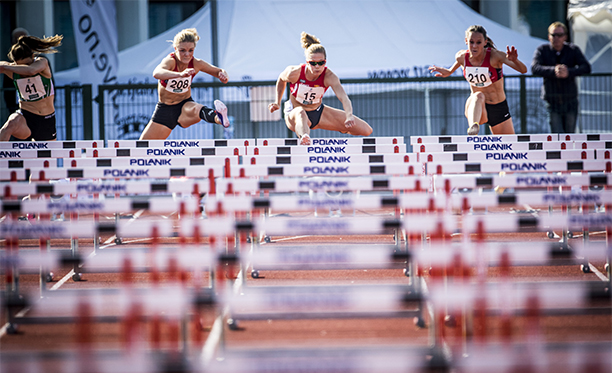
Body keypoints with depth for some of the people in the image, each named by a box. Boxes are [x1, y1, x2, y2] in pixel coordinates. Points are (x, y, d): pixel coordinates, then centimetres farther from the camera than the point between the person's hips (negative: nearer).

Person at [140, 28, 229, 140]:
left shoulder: (196, 64, -13)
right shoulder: (170, 61, -25)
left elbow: (219, 72, -2)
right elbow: (156, 73, -49)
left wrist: (223, 75, -29)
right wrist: (180, 74, -68)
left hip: (185, 105, -1)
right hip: (165, 109, 1)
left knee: (196, 110, -39)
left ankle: (218, 118, -72)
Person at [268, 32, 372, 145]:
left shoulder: (329, 76, -24)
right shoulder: (294, 73, -23)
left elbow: (343, 97, -38)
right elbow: (281, 80, 3)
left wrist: (349, 116, -57)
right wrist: (278, 103, 0)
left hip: (318, 113, 3)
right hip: (294, 114, -3)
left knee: (366, 130, -4)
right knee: (300, 114, -47)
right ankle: (304, 138, -80)